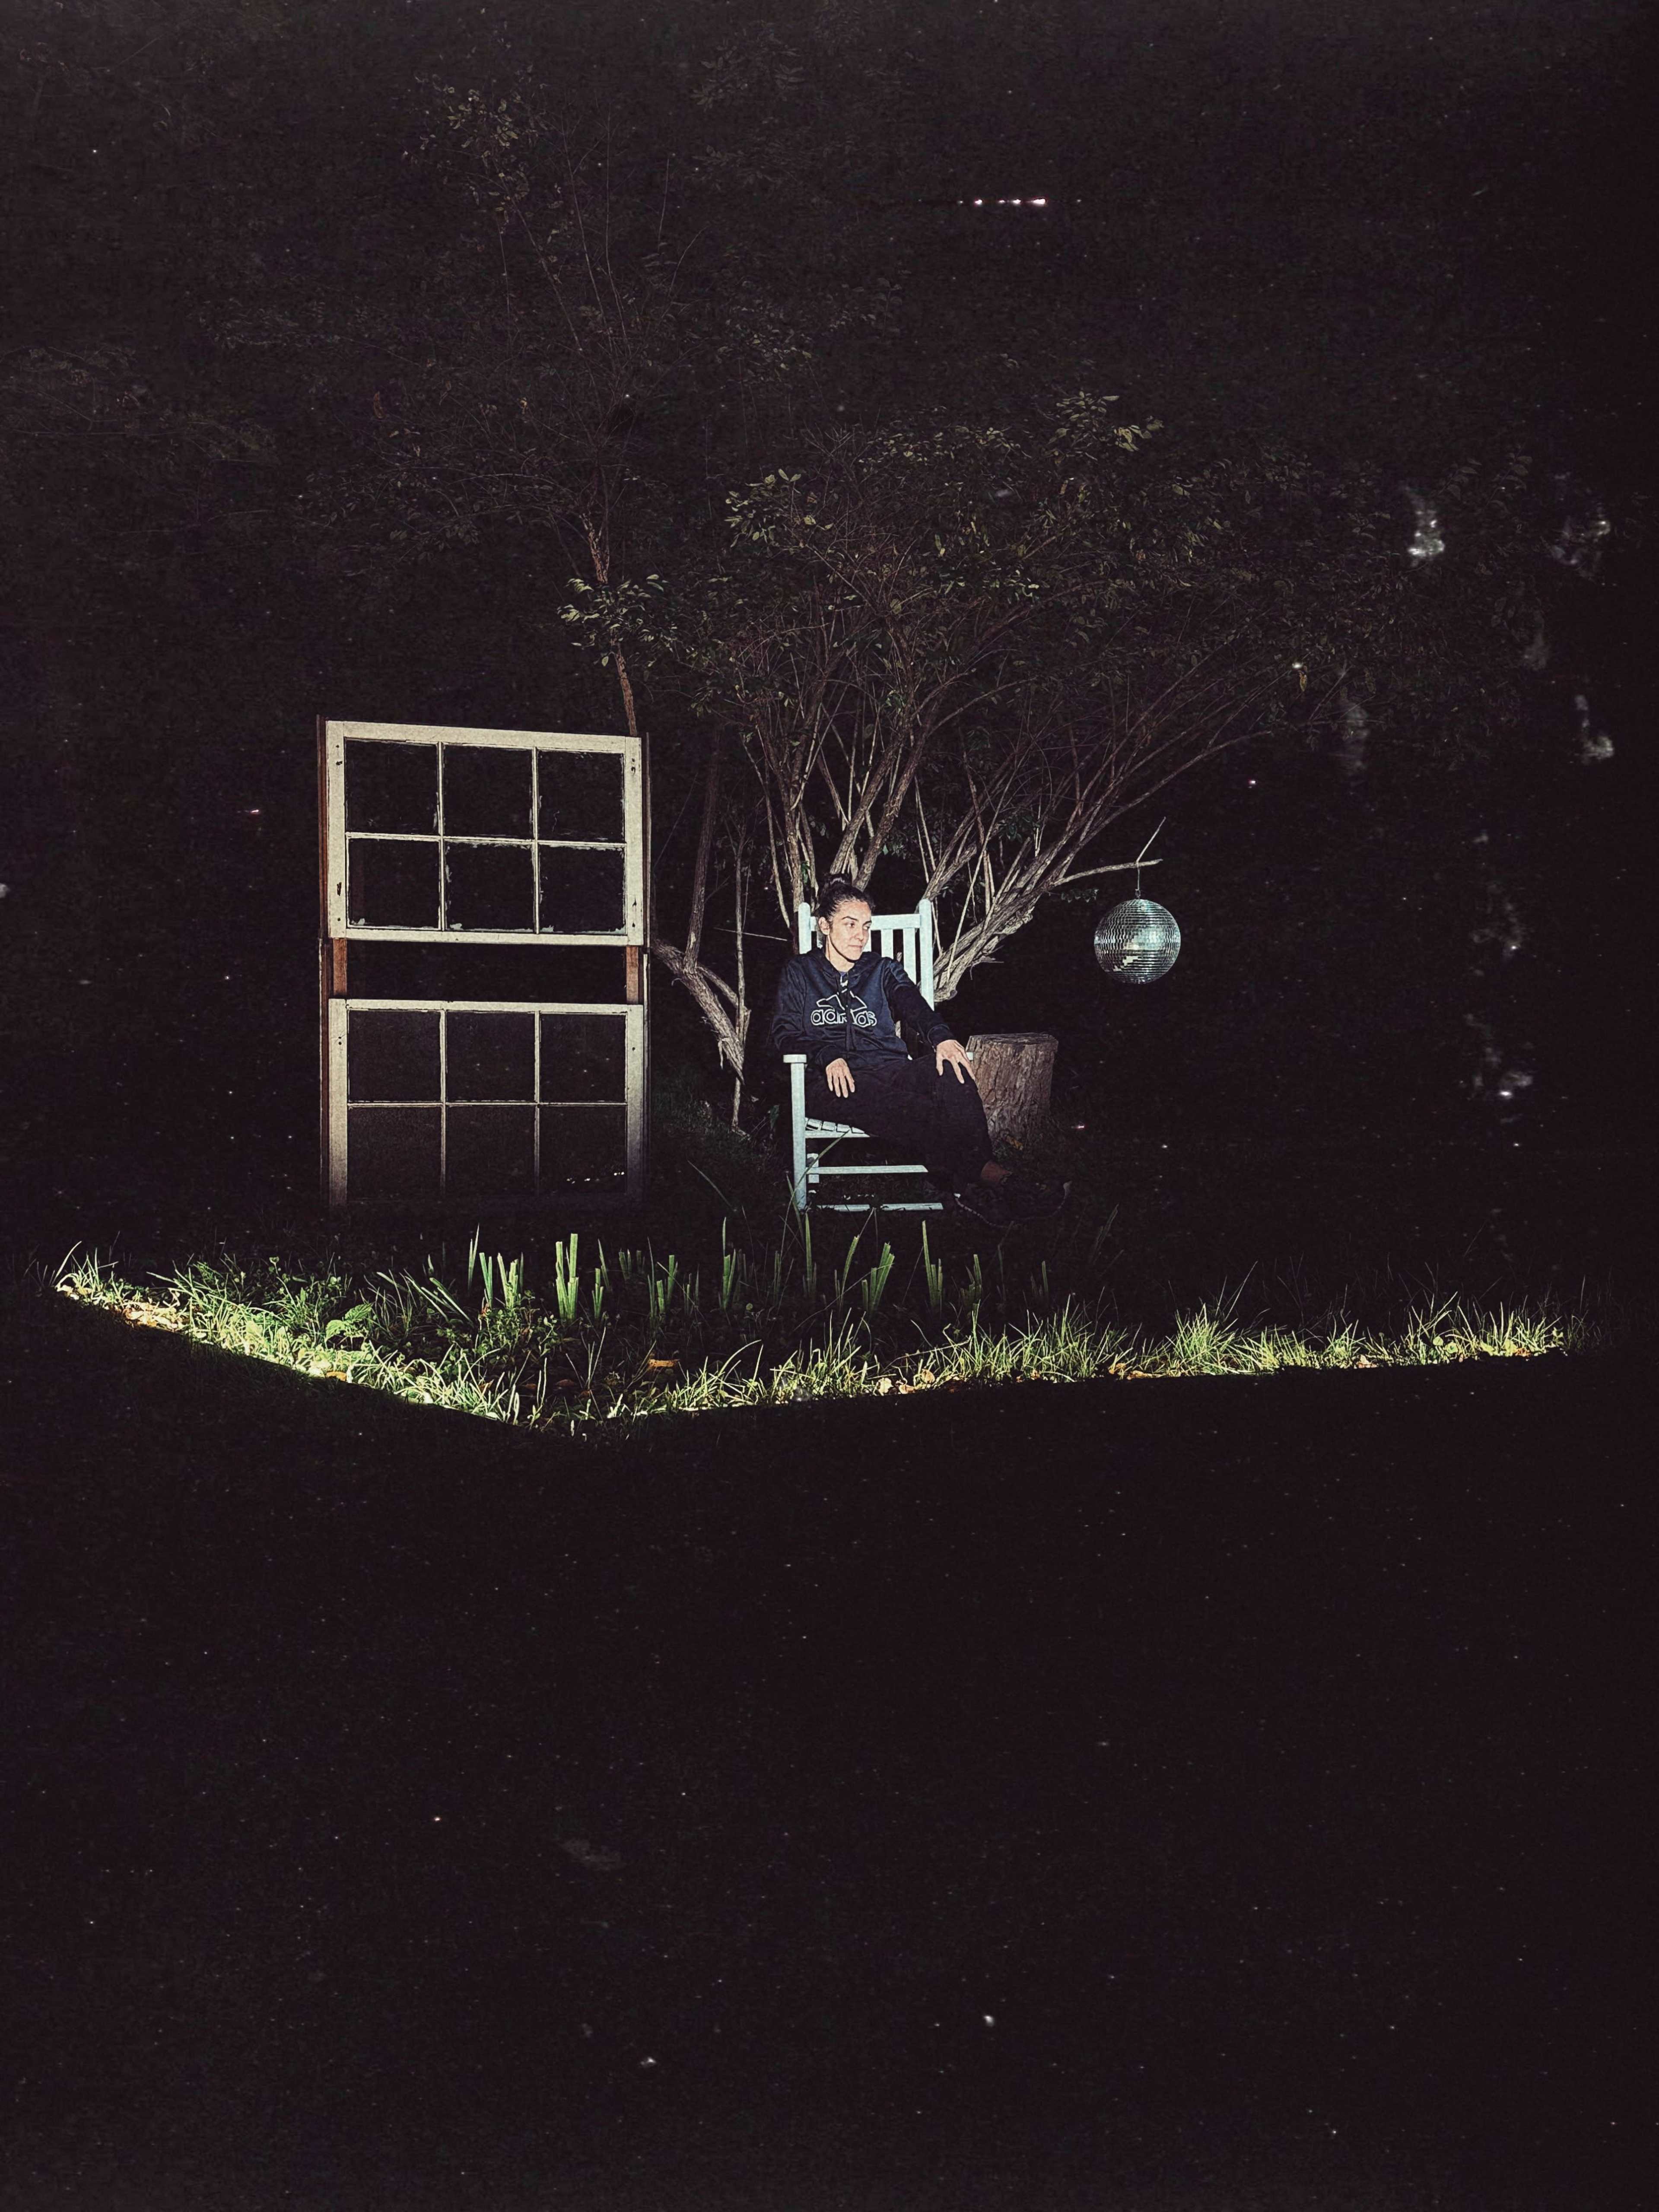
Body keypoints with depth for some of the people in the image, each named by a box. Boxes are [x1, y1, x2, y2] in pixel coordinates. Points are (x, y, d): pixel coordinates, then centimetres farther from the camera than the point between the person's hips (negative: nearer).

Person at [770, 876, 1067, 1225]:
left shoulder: (883, 971, 23)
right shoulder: (800, 972, 17)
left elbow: (913, 1006, 2)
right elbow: (785, 1033, 5)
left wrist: (941, 1037, -22)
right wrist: (828, 1057, -17)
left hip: (891, 1071, 3)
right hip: (834, 1084, -3)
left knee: (950, 1071, -33)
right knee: (909, 1108, -38)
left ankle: (968, 1184, -48)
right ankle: (988, 1173, -49)